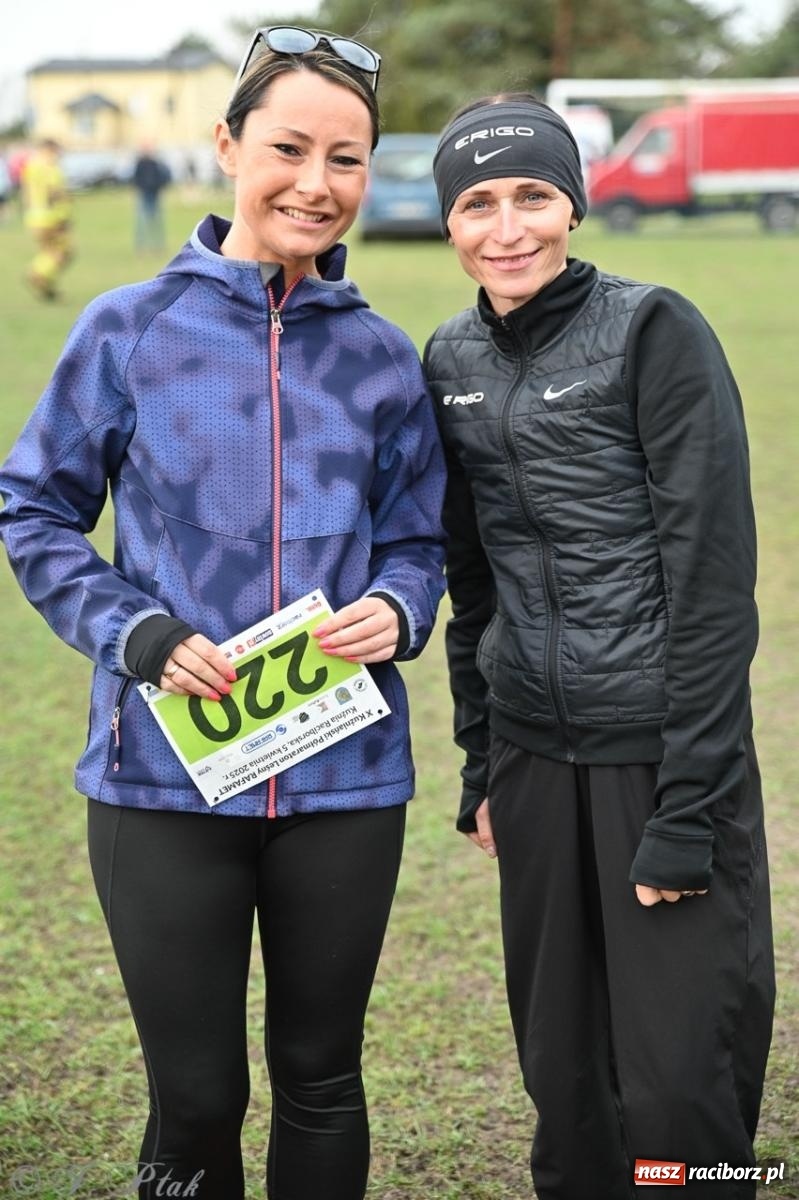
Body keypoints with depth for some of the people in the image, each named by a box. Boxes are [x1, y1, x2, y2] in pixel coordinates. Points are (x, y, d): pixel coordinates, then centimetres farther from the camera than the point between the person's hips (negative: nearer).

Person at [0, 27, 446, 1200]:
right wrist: (142, 638, -12)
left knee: (320, 1081, 14)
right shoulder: (130, 331, -2)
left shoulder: (380, 357, 5)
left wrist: (394, 611, -11)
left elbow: (418, 541, 12)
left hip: (342, 776, 2)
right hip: (165, 771, -2)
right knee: (196, 1094, 6)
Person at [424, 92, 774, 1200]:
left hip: (662, 748, -5)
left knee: (680, 1080, -4)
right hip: (534, 754, 5)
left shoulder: (654, 332, -10)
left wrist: (688, 807, -17)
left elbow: (714, 575, -14)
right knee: (561, 1066, 12)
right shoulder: (452, 360, 8)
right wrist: (481, 764, 12)